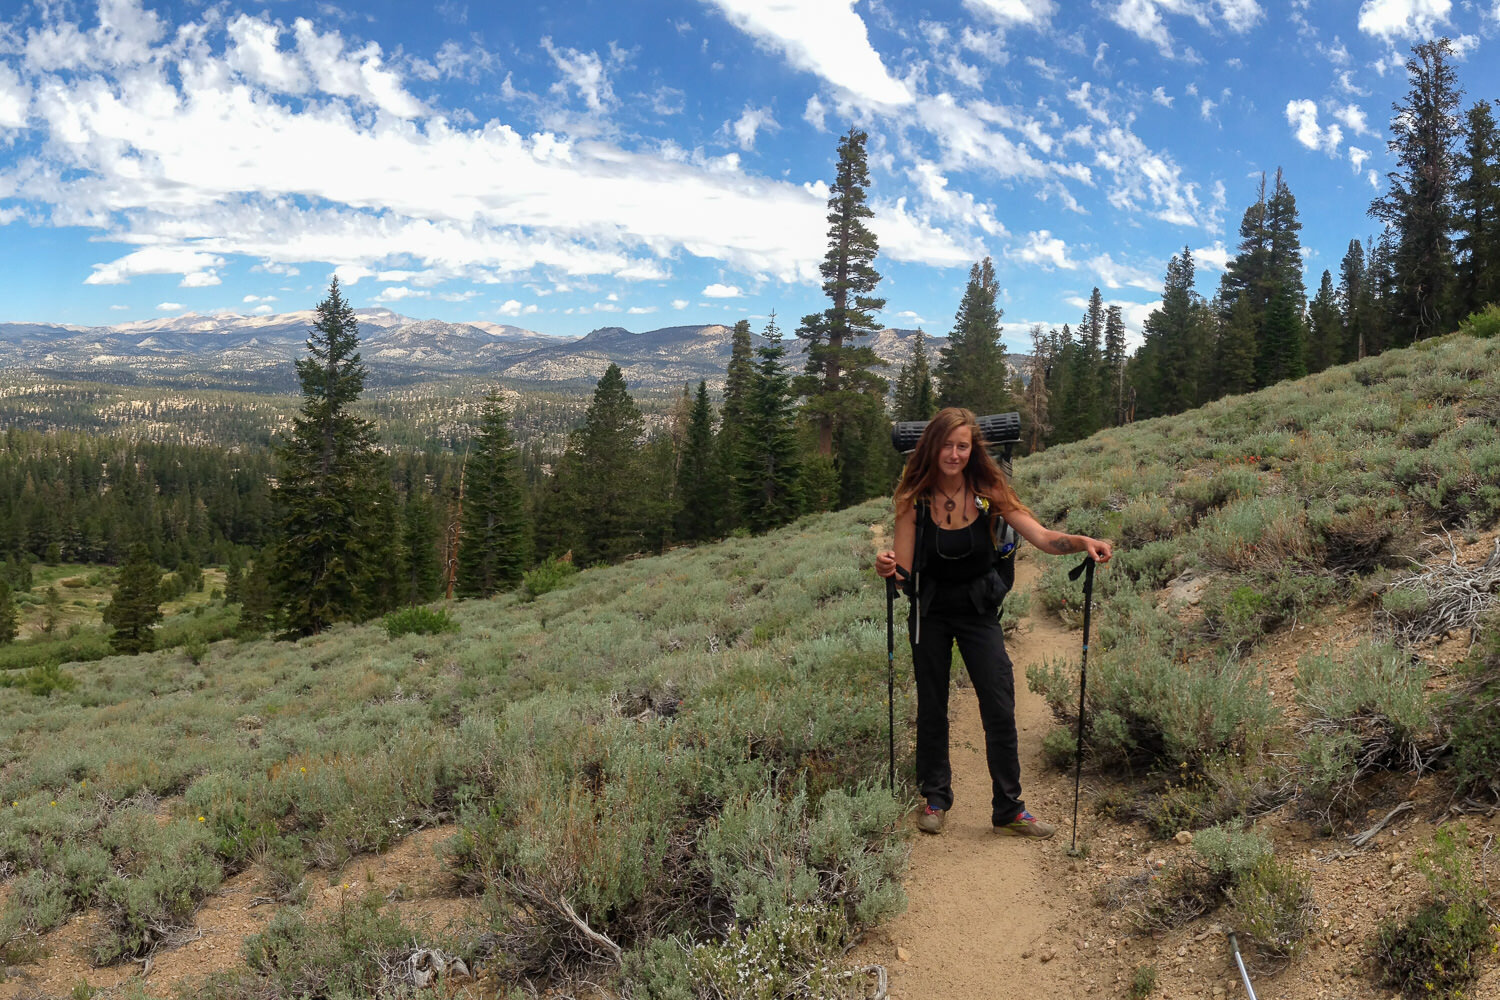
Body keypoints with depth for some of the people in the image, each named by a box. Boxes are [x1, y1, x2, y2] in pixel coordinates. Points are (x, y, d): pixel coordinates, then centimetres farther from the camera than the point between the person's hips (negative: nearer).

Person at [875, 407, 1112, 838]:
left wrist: (1080, 541, -38)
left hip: (979, 611, 0)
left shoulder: (989, 492, -12)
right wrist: (887, 565, -37)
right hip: (930, 612, 0)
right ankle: (935, 799, 27)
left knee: (1000, 709, -3)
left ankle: (1008, 810, 11)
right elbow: (904, 569, -14)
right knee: (931, 707, 10)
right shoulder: (914, 498, -13)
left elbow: (1041, 537, -19)